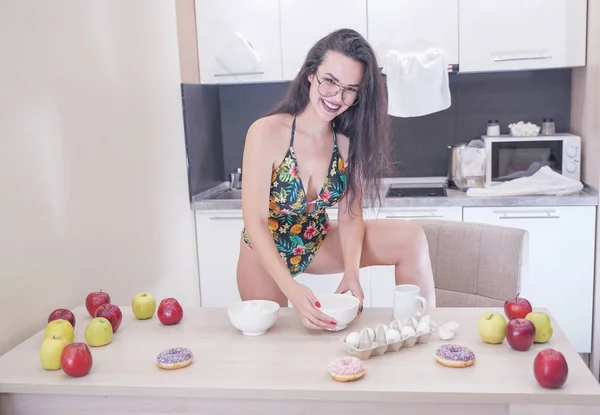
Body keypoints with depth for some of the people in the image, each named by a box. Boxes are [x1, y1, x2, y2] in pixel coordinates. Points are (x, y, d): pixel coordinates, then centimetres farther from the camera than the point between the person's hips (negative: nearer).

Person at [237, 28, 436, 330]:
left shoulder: (349, 140, -13)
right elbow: (255, 221, -28)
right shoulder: (267, 133, -26)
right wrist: (291, 289, -40)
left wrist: (351, 273, -31)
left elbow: (350, 215, -12)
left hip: (318, 243, 4)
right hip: (267, 253, -3)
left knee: (410, 238, -13)